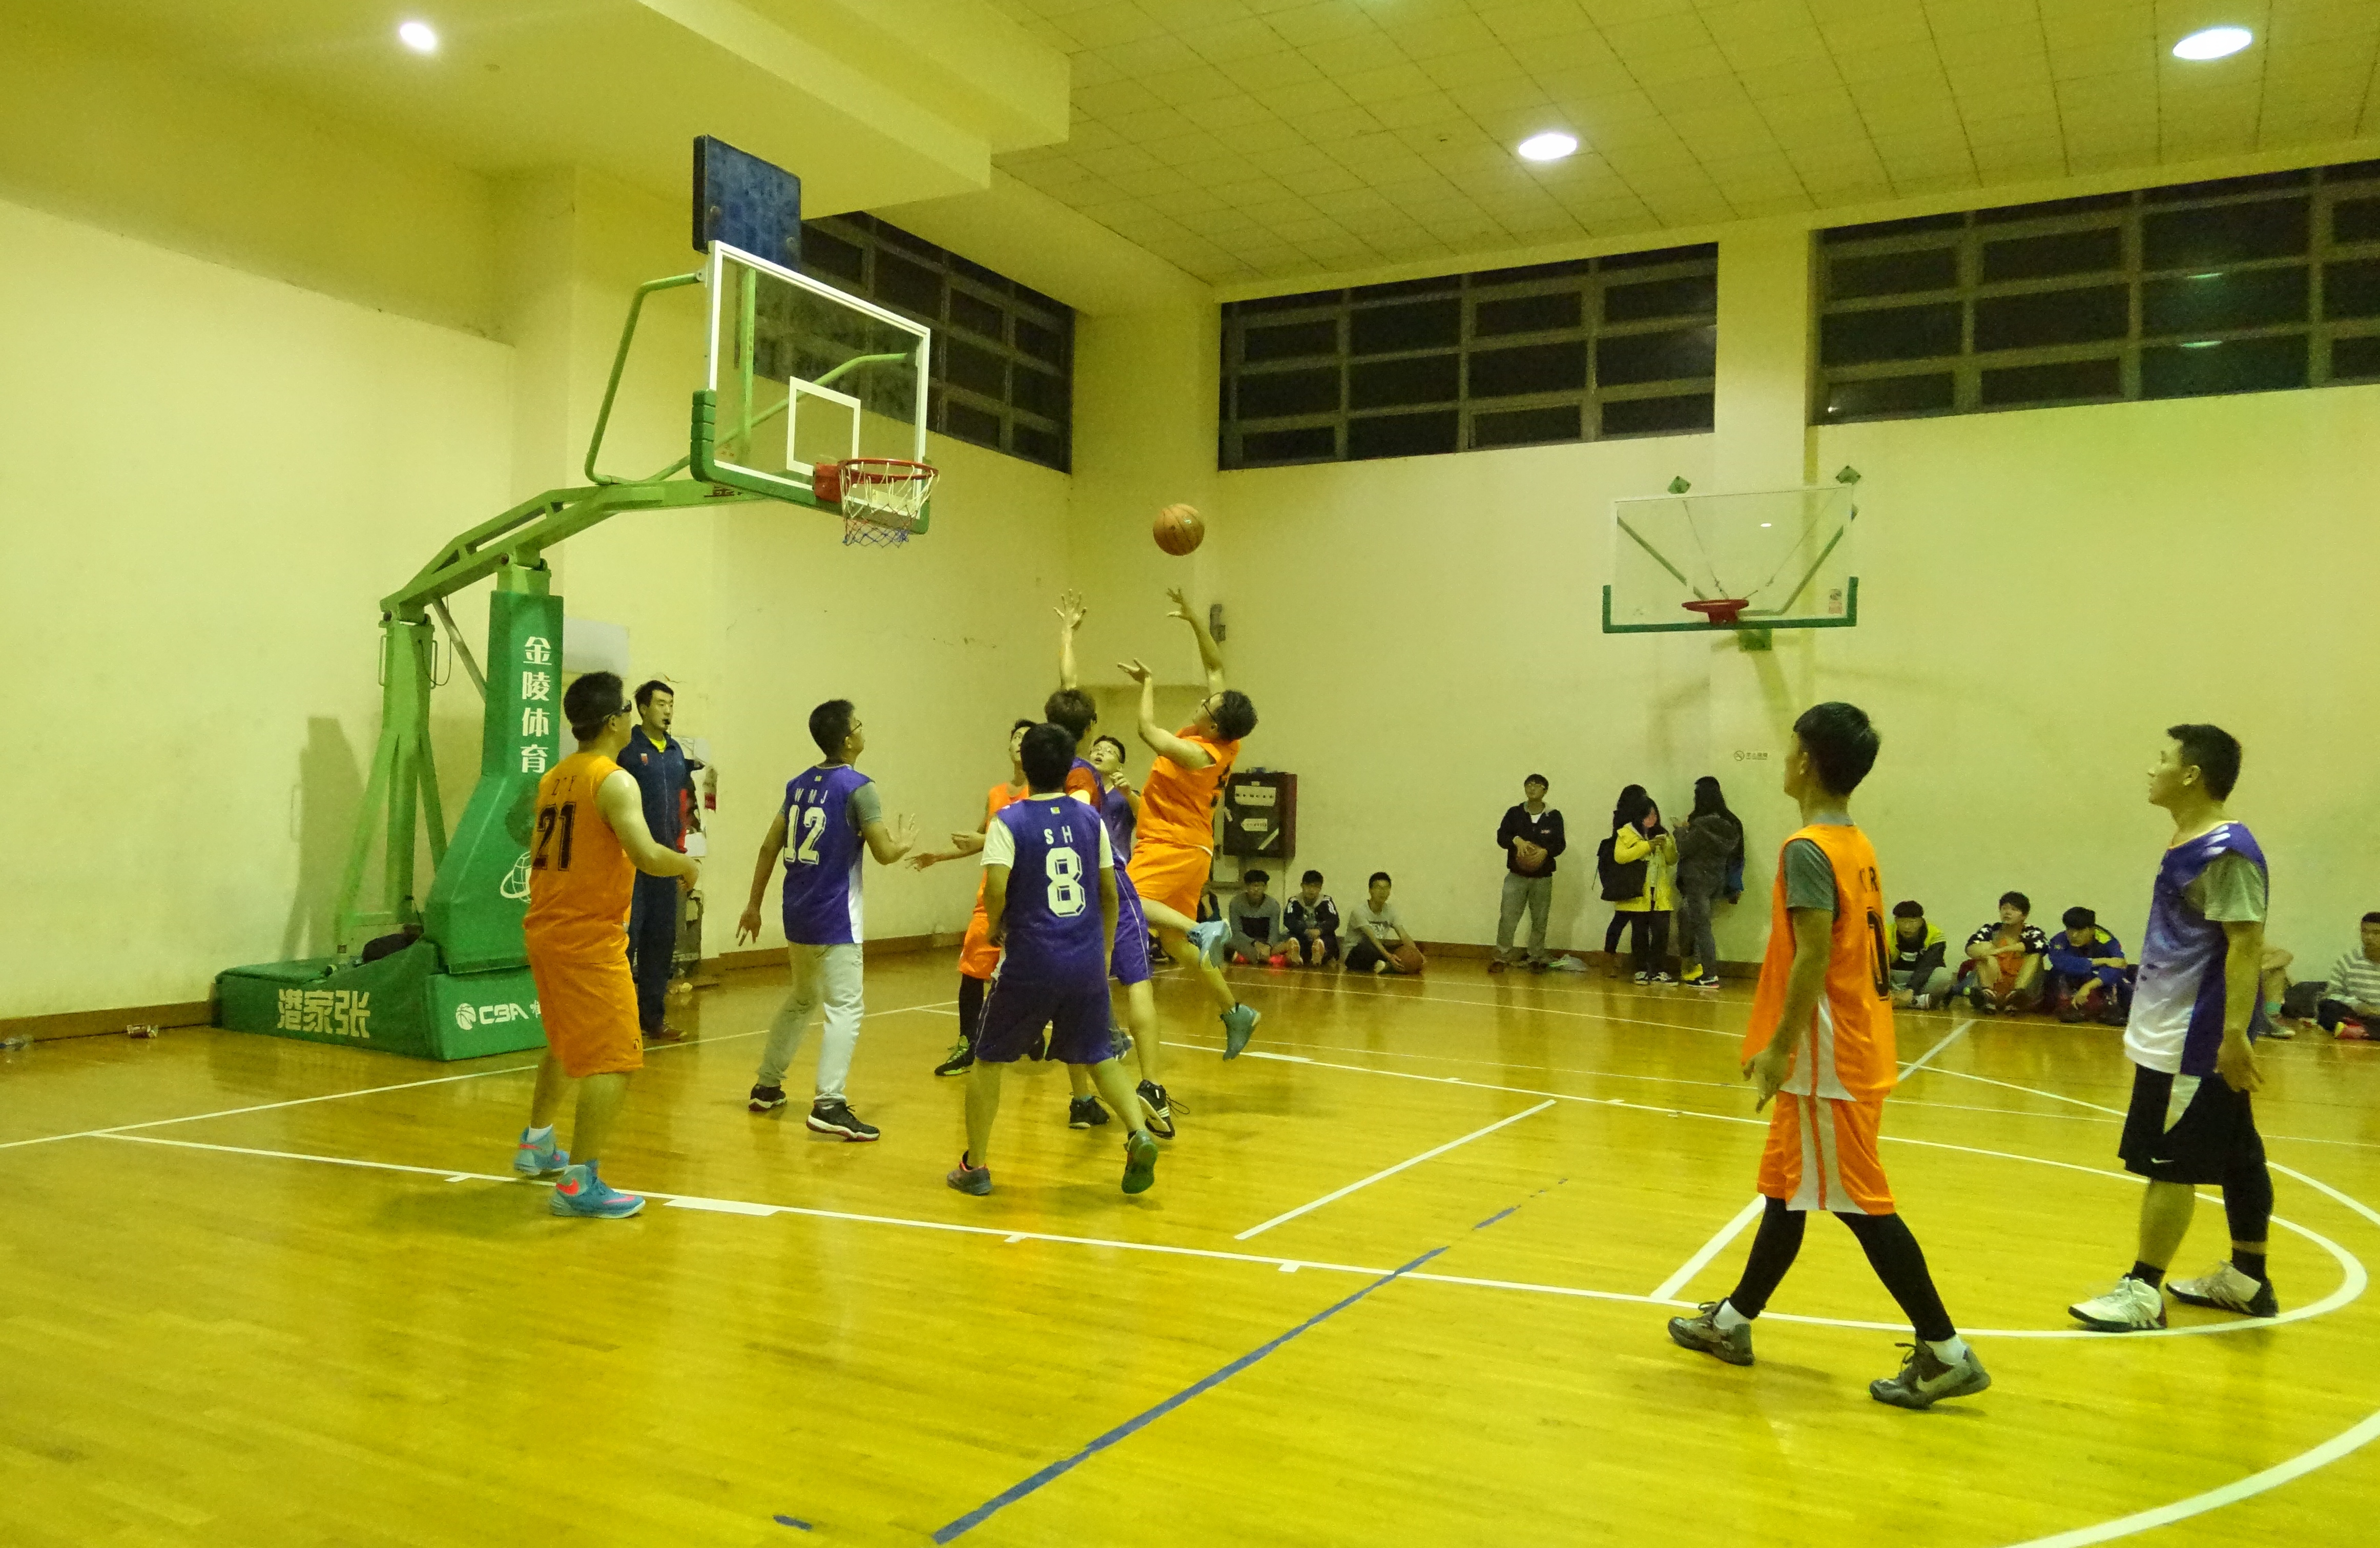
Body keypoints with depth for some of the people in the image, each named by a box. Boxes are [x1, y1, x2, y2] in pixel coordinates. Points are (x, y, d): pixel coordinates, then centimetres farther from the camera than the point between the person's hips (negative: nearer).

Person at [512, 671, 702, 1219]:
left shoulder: (554, 778, 12)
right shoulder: (615, 782, -15)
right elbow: (646, 855, -26)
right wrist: (686, 865, -8)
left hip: (546, 929, 10)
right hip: (590, 938, -9)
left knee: (565, 1043, 28)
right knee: (614, 1061, -7)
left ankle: (536, 1143, 42)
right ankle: (580, 1183, -8)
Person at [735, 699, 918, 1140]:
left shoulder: (799, 784, 10)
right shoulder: (858, 788, -12)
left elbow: (769, 847, 12)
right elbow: (883, 853, -14)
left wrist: (754, 904, 19)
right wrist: (905, 843, 8)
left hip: (799, 913, 8)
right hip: (835, 919, -8)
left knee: (801, 999, 24)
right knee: (845, 1008, -7)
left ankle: (766, 1086, 30)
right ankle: (828, 1103, -17)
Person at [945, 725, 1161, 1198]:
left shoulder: (1009, 821, -6)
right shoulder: (1090, 818, 6)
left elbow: (996, 888, -18)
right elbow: (1110, 892, 11)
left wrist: (996, 927, 3)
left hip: (1028, 963, -3)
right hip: (1086, 964, 3)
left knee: (989, 1060, 14)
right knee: (1099, 1057, 18)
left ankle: (974, 1166, 19)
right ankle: (1139, 1135, -3)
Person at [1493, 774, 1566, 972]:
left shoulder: (1554, 817, 0)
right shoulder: (1514, 813, 2)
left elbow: (1560, 844, -6)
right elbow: (1501, 837, -4)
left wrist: (1546, 851, -26)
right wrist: (1516, 841, -25)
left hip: (1543, 878, 0)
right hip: (1516, 875, 0)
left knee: (1540, 921, 6)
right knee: (1507, 918, -6)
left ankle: (1536, 959, 18)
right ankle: (1501, 957, 4)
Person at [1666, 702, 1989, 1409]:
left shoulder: (1808, 849, -17)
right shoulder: (1856, 845, 11)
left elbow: (1814, 957, -23)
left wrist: (1779, 1048, -18)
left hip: (1829, 1058, -10)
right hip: (1850, 1048, 10)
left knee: (1859, 1203, -3)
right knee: (1786, 1189, 16)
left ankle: (1946, 1353, 4)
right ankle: (1732, 1322, 27)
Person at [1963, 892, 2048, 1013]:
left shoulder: (2032, 932, 0)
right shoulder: (1991, 930, 2)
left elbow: (2041, 945, -24)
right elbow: (1971, 947, -16)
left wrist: (2001, 950, -31)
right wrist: (1990, 959, -36)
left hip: (2022, 986, 0)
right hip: (1994, 985, 0)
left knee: (2035, 954, -19)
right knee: (1985, 948, -16)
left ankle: (2016, 995, -40)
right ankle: (1988, 995, -38)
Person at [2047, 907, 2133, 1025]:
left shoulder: (2107, 941, -21)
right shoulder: (2060, 940, -20)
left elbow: (2117, 968, -36)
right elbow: (2060, 962, -40)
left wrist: (2089, 986, -48)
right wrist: (2102, 961, -38)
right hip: (2071, 988, 0)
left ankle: (2111, 1008, -3)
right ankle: (2070, 1007, -14)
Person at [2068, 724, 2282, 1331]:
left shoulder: (2225, 851, -19)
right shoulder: (2190, 845, 11)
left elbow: (2246, 945, -24)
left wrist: (2235, 1035, -27)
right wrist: (2183, 1026, 25)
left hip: (2194, 1041, -10)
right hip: (2176, 1033, 10)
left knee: (2169, 1164, -4)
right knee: (2236, 1158, 16)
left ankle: (2143, 1293, 2)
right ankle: (2247, 1280, 27)